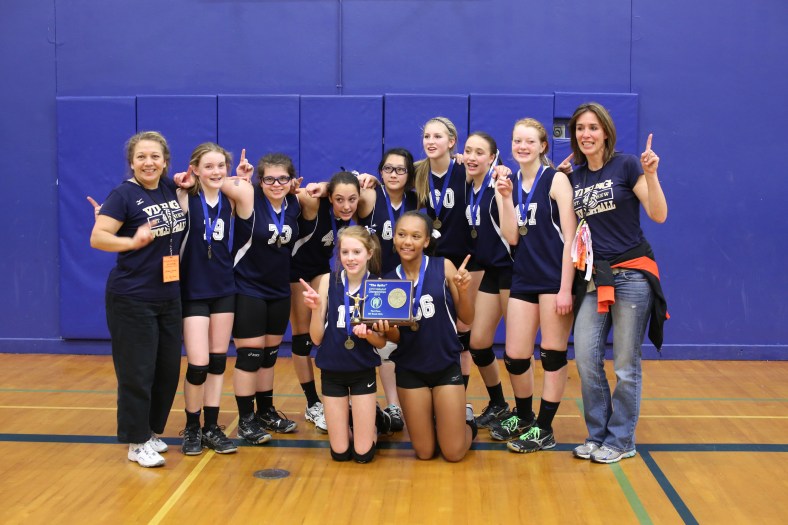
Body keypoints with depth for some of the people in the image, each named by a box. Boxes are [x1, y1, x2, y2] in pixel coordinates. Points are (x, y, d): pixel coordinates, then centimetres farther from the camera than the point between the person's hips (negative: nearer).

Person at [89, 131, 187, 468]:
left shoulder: (171, 189, 6)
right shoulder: (124, 195, -10)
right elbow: (97, 238, -16)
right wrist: (134, 241, -27)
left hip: (170, 297, 7)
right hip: (132, 300, -6)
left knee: (168, 371, 12)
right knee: (137, 374, -1)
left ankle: (152, 432, 27)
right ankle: (137, 443, 11)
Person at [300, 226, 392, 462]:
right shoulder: (328, 281, -10)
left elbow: (382, 342, -4)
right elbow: (316, 338, -9)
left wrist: (367, 333, -26)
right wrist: (316, 308, -26)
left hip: (363, 371, 0)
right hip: (332, 371, 1)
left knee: (363, 453, 2)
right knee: (340, 453, 6)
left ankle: (374, 418, 32)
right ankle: (354, 418, 37)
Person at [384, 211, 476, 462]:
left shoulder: (443, 268, -9)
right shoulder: (389, 280, -3)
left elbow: (467, 318, -4)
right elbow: (395, 337, 1)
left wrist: (463, 289, -23)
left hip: (446, 365, -2)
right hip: (410, 370, 2)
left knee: (454, 453, 1)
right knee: (424, 452, 8)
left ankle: (466, 419, 32)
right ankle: (433, 420, 39)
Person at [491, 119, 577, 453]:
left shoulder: (555, 180, -7)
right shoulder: (512, 183, 10)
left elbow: (570, 235, -11)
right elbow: (511, 237, 2)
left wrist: (565, 288, -16)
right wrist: (505, 198, -9)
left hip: (555, 278, -5)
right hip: (523, 278, 6)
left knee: (552, 355, 3)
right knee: (514, 356, 7)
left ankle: (544, 429, 13)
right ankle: (523, 416, 29)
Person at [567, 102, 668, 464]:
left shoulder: (626, 166, -4)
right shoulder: (574, 178, 11)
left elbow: (659, 215, -11)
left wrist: (650, 174, -22)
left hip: (631, 274, -5)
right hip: (593, 278, 5)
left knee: (626, 364, 1)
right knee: (586, 360, 1)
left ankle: (620, 440, 14)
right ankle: (597, 434, 17)